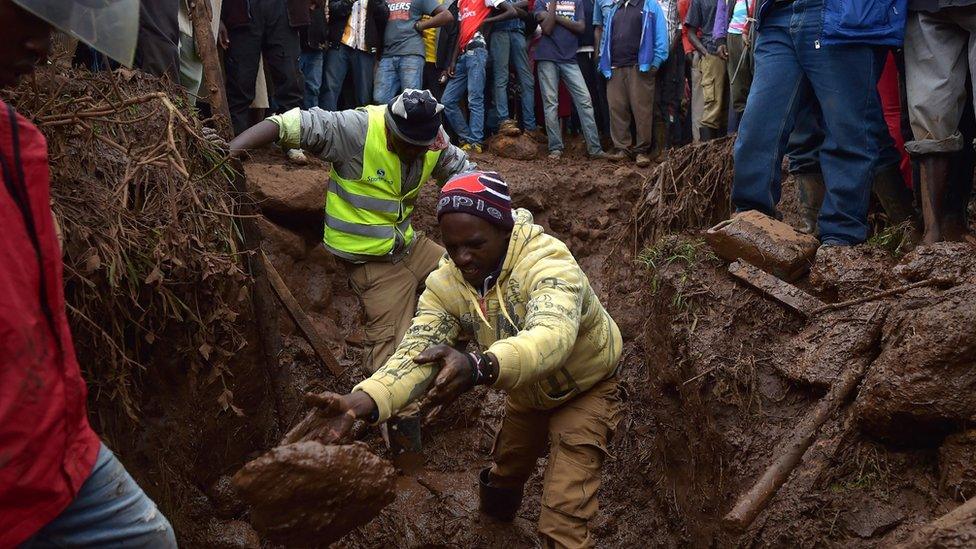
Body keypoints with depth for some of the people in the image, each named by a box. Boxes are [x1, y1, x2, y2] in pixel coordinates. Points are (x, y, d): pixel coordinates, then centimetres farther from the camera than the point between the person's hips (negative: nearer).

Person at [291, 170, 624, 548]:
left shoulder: (546, 261, -37)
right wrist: (358, 402, -51)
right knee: (504, 474, 28)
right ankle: (495, 517, 61)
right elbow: (417, 353, -31)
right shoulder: (445, 284, -21)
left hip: (584, 388, -5)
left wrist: (477, 368, -76)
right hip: (526, 391, 5)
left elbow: (552, 336, -56)